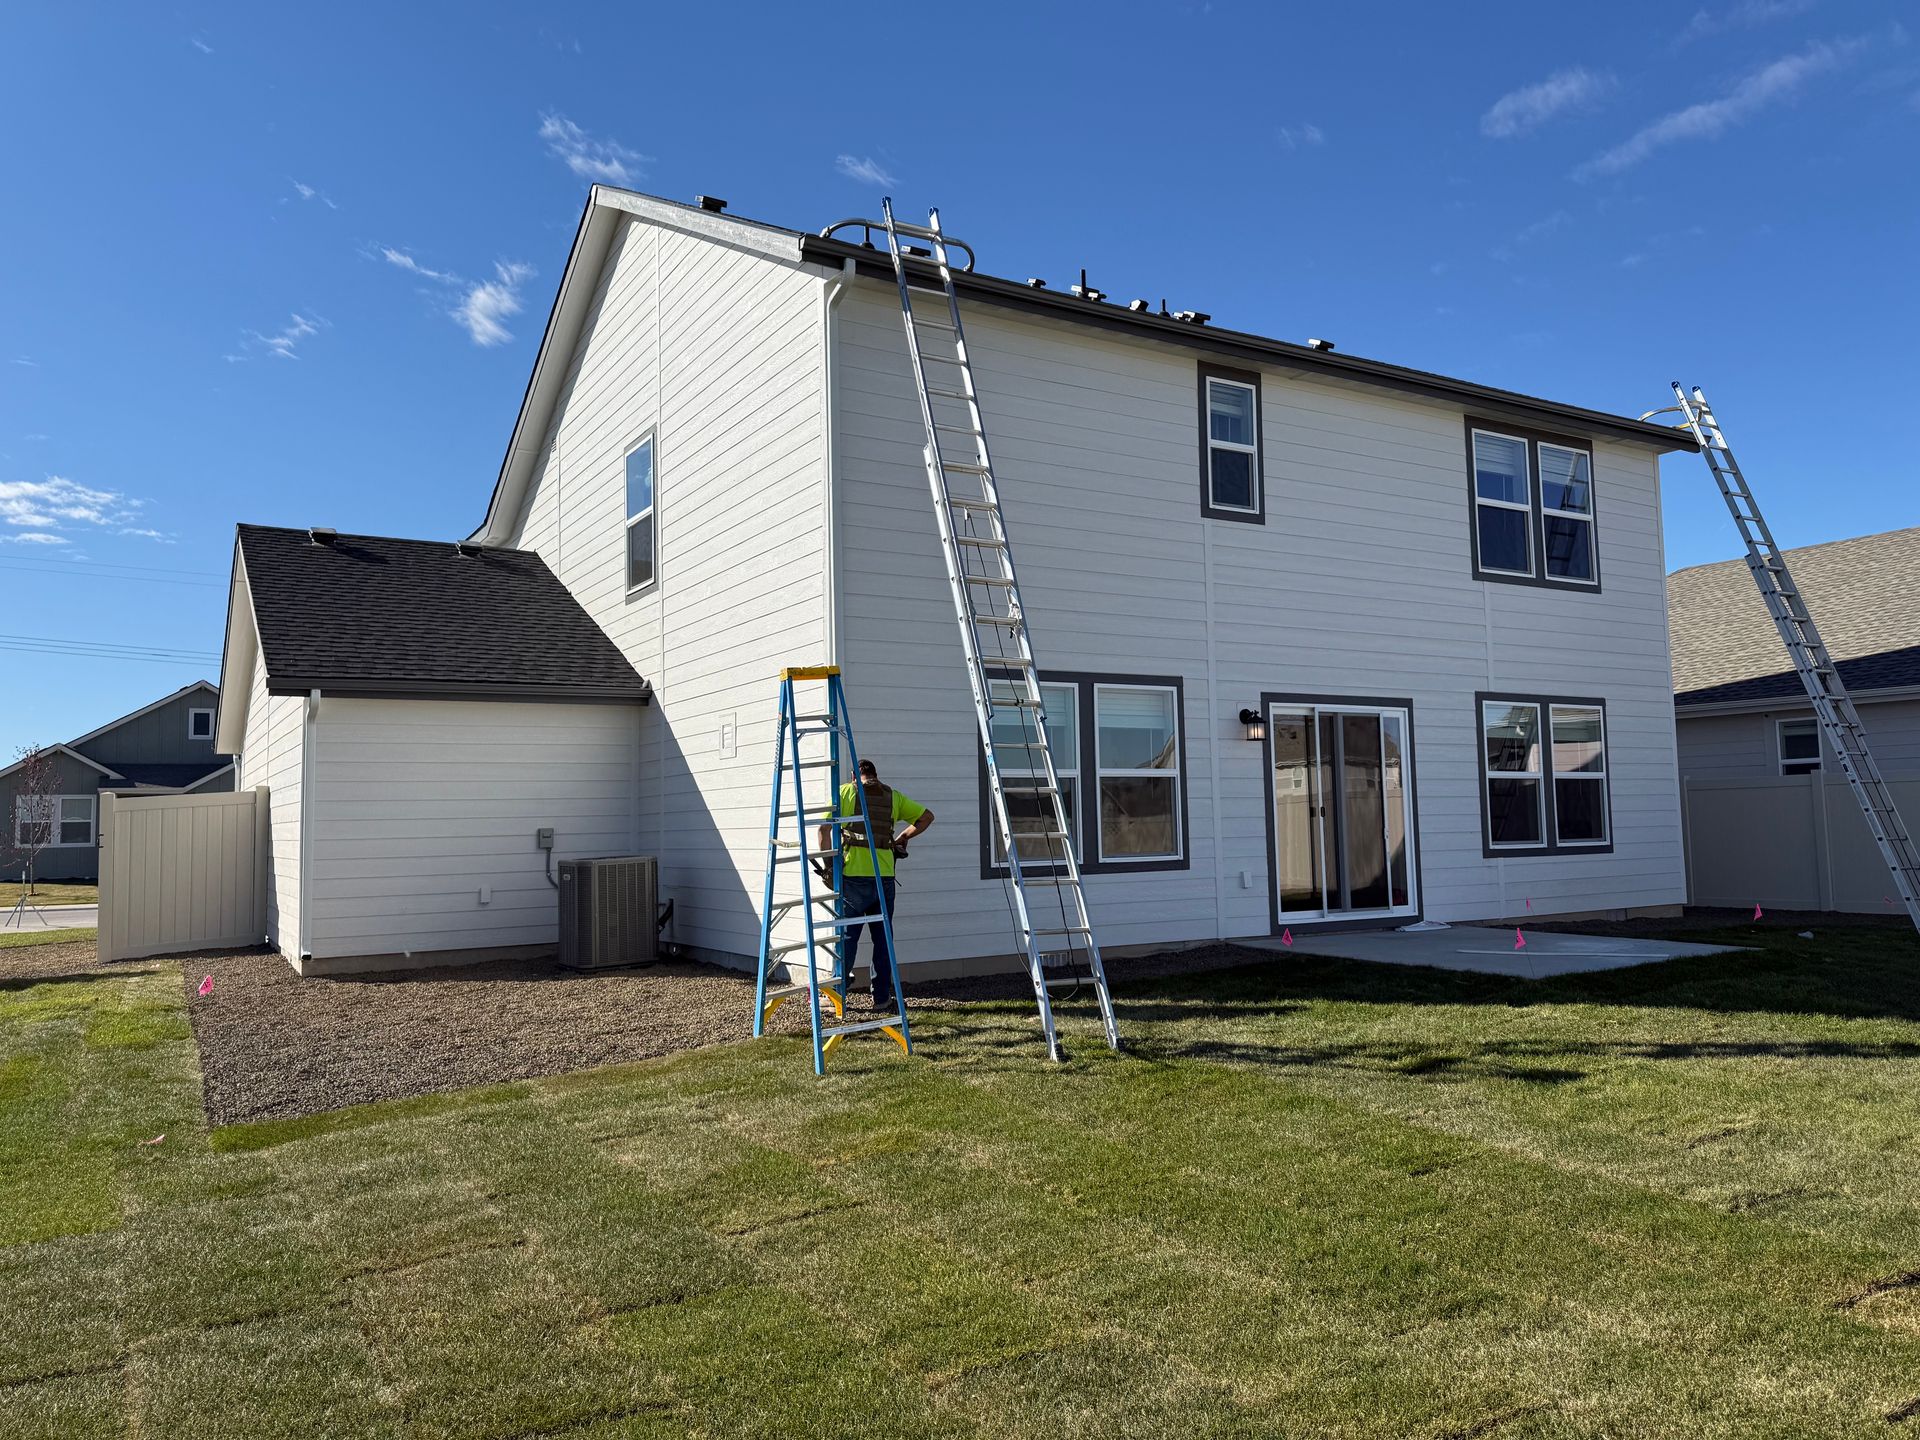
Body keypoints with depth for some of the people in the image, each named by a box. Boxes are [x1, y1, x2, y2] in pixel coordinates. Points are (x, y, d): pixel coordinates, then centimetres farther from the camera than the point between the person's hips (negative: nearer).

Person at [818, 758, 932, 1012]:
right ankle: (882, 998, 12)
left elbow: (824, 828, -4)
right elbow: (927, 816, 16)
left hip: (853, 875, -2)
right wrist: (902, 838, 23)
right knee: (882, 939, 9)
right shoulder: (893, 796, 13)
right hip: (884, 876, 2)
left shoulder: (845, 792, 5)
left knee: (847, 936, 5)